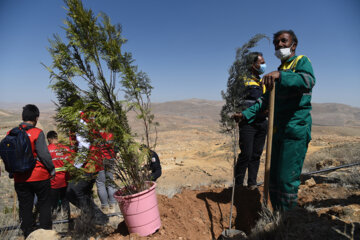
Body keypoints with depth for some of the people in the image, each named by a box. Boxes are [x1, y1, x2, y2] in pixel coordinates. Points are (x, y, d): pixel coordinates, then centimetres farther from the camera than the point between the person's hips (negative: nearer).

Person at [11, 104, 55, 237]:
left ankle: (28, 234, 30)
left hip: (20, 179, 4)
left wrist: (12, 171, 21)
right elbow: (44, 154, -17)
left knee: (25, 207, 17)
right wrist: (52, 169, -4)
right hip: (39, 177, -4)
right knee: (44, 204, 14)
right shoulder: (37, 133, -15)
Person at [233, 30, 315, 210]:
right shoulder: (279, 70, 23)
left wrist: (280, 75, -37)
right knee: (274, 178, 10)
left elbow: (309, 80, -23)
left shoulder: (302, 61, 1)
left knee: (287, 179, -9)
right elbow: (266, 100, 24)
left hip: (296, 129, -8)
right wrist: (246, 114, 16)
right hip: (279, 130, 8)